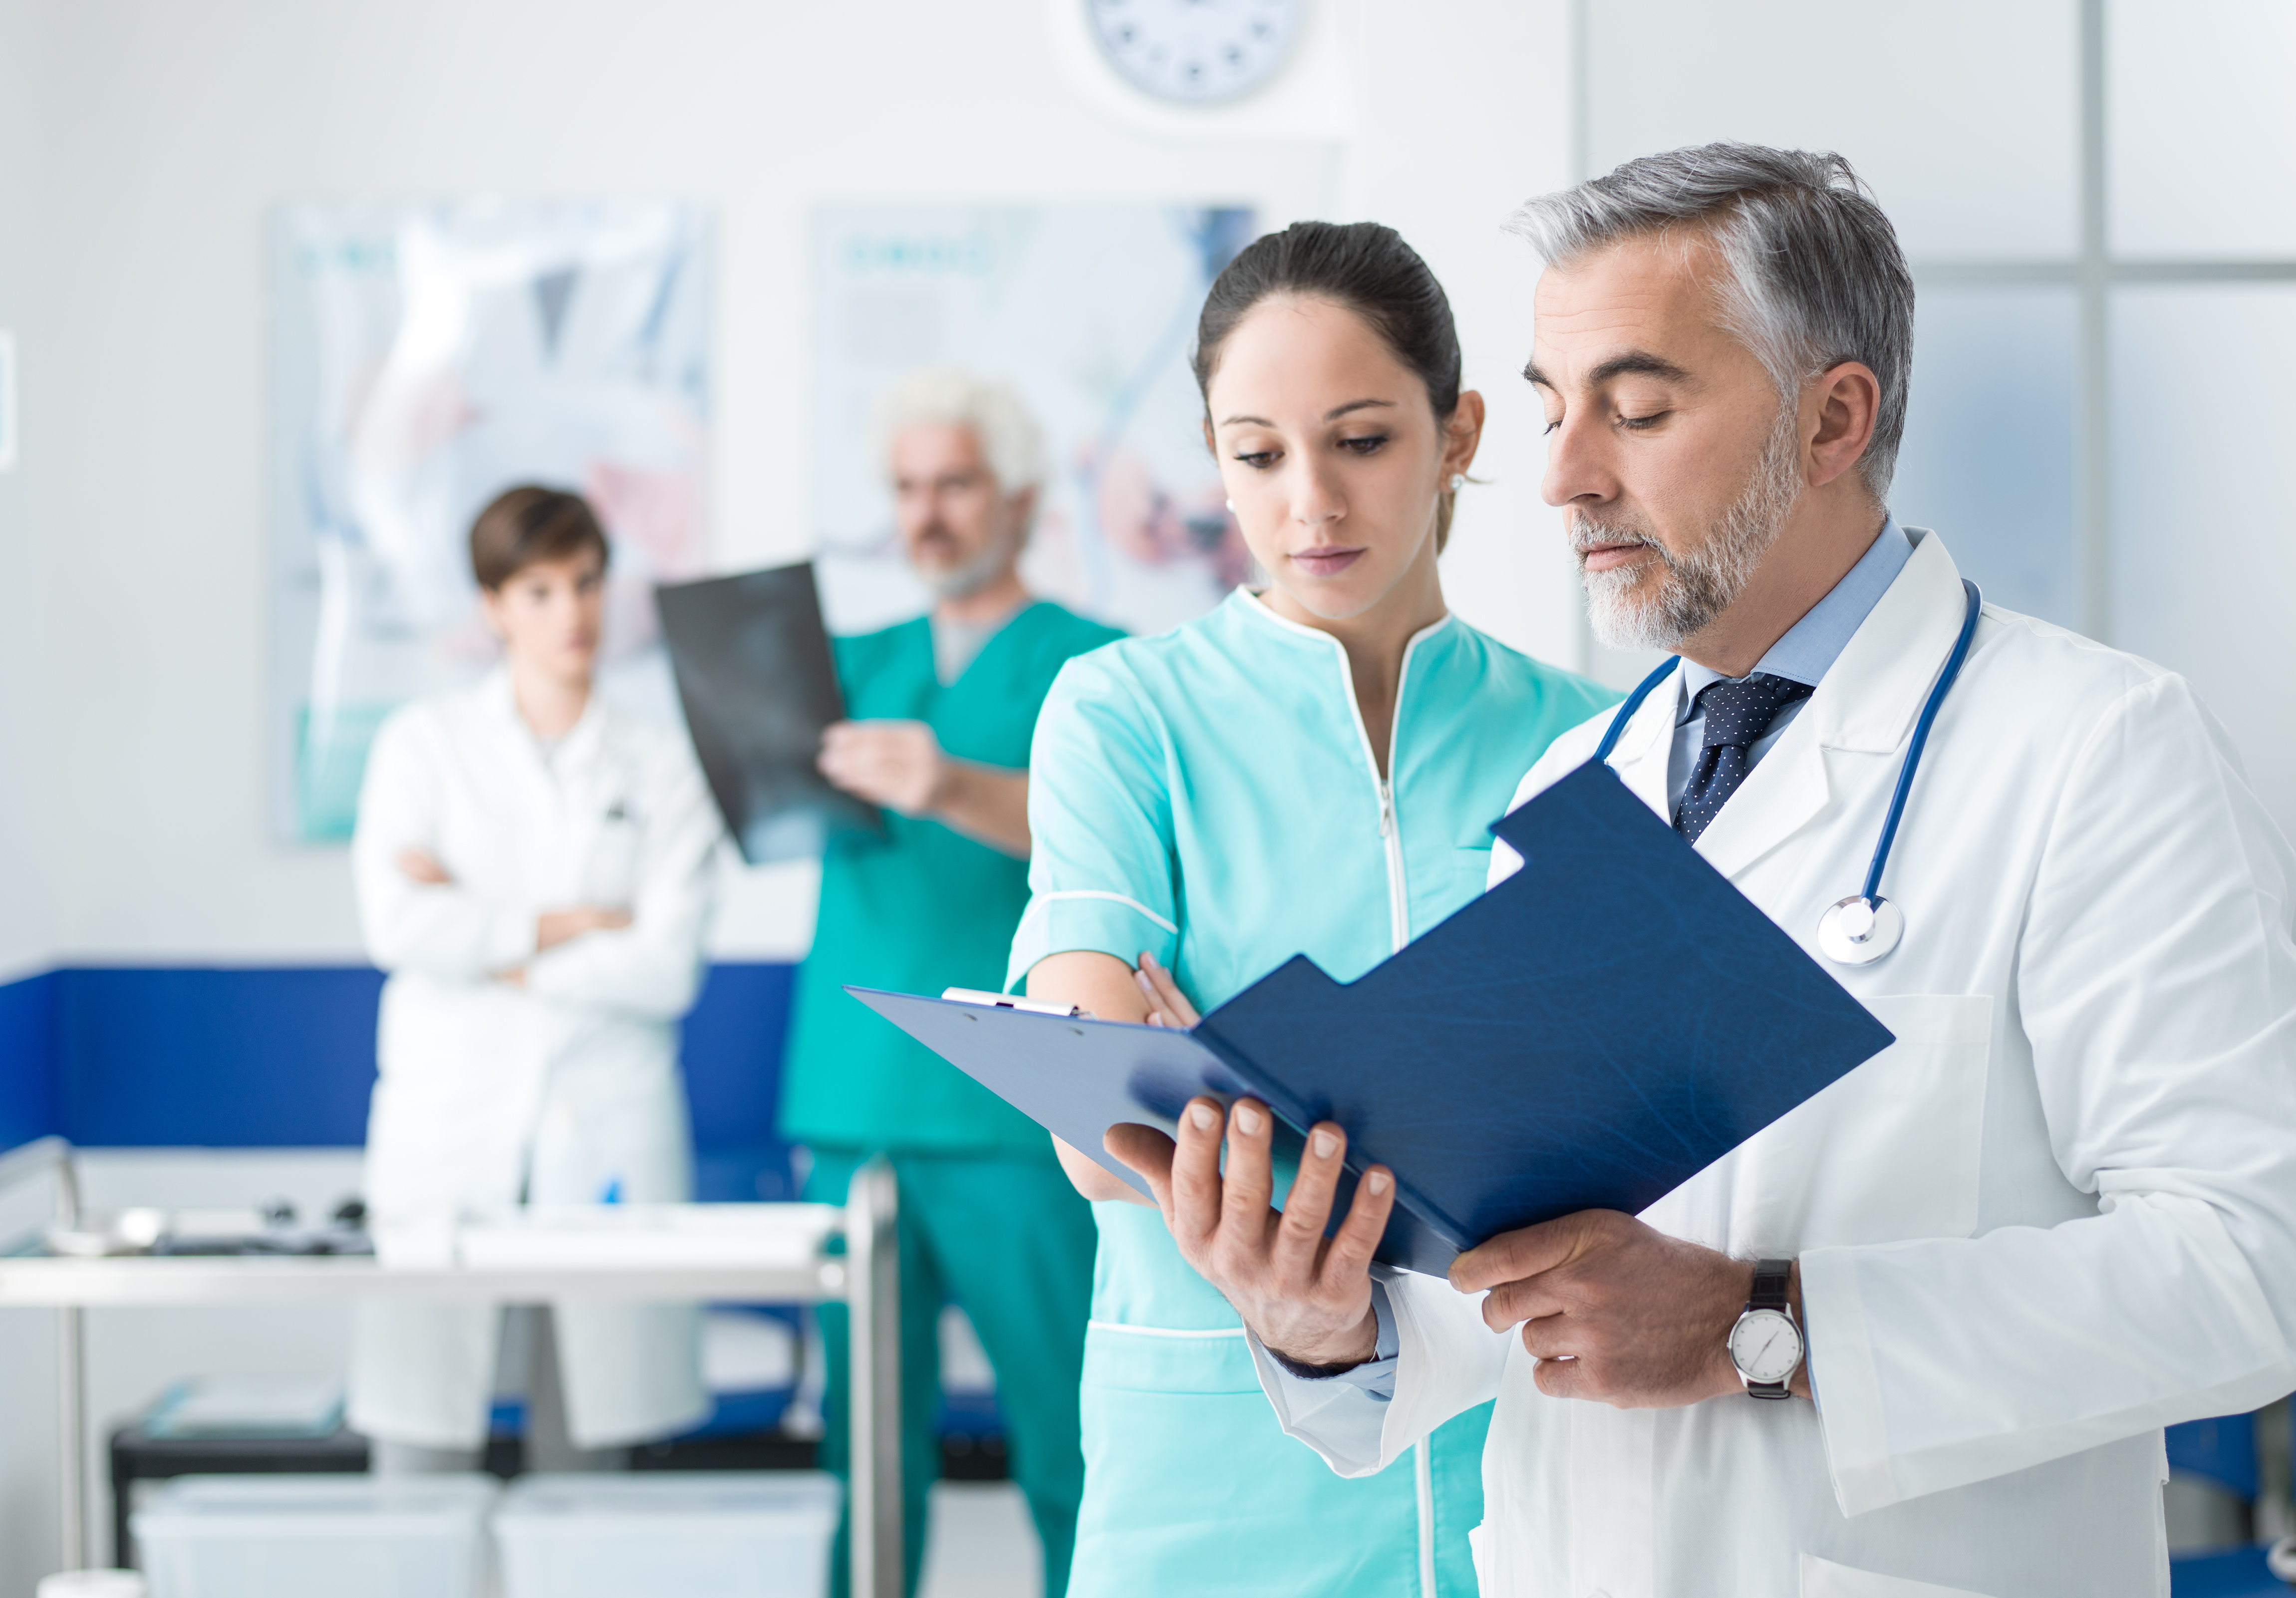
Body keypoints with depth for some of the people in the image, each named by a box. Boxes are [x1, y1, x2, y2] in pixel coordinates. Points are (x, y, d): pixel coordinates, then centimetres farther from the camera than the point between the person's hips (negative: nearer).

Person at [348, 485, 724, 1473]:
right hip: (448, 1135, 0)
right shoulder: (424, 744, 9)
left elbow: (667, 970, -3)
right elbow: (396, 924, -6)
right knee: (420, 1471, -6)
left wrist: (486, 940, -5)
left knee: (585, 1465, 1)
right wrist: (569, 924, -4)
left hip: (606, 1151, 1)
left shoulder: (662, 769, 9)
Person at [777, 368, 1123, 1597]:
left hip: (1017, 1123, -4)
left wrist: (956, 791, -36)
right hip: (852, 1111, 4)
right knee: (867, 1446, 4)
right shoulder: (864, 664, 19)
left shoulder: (1090, 667, 4)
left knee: (1070, 1448, -5)